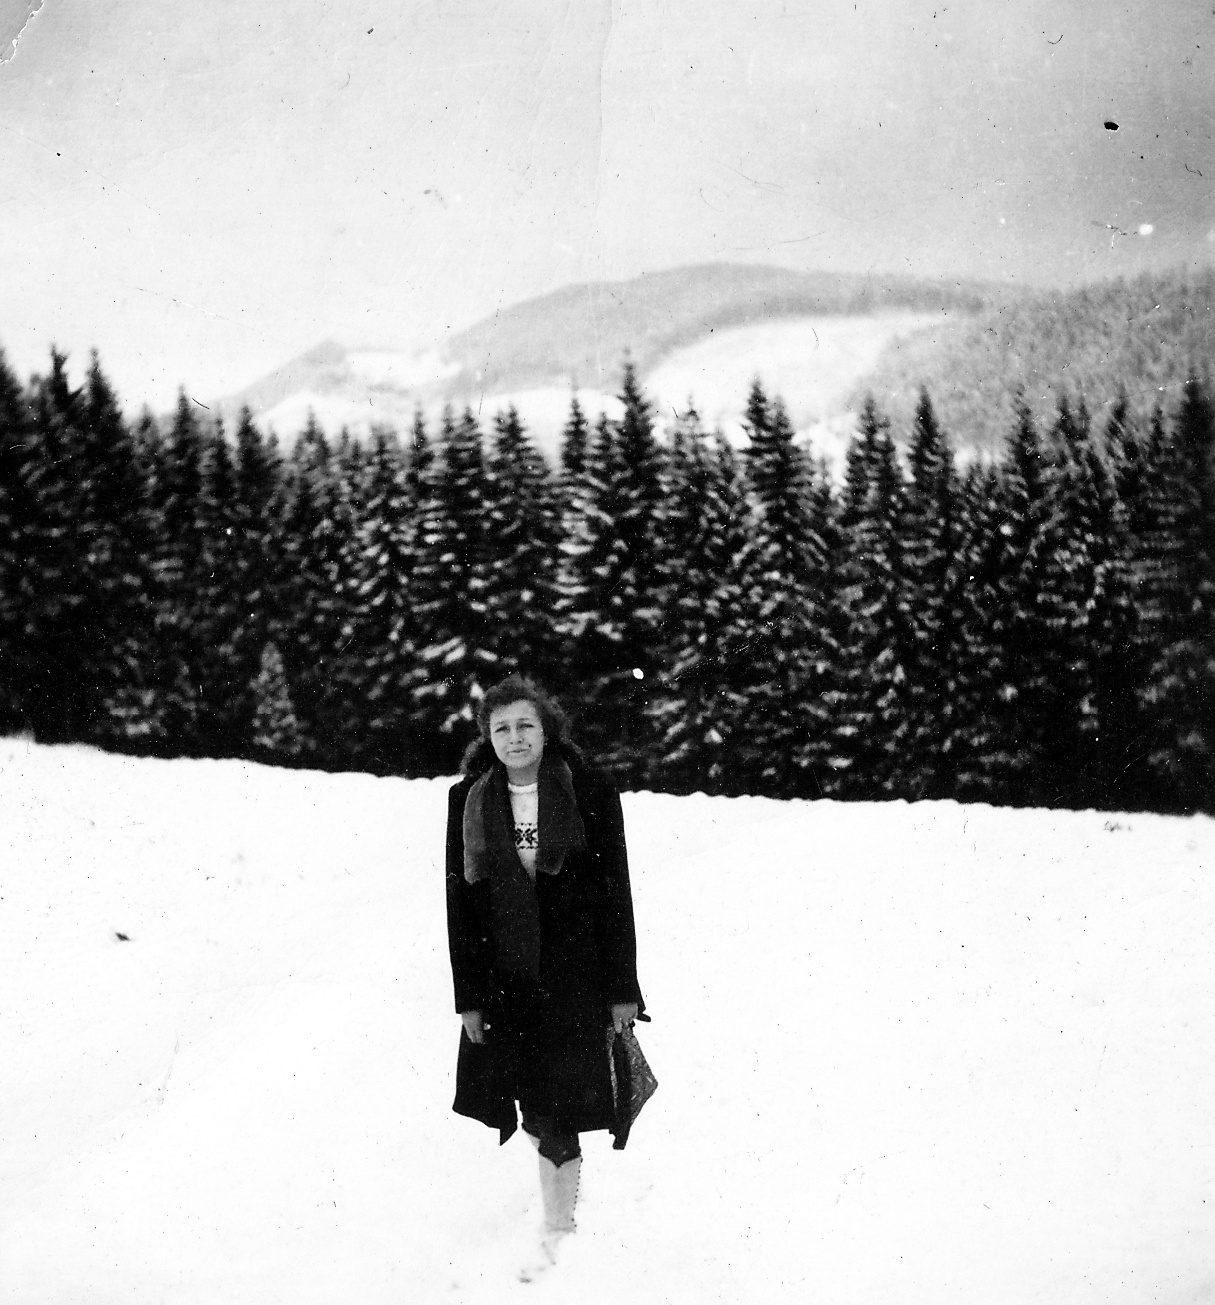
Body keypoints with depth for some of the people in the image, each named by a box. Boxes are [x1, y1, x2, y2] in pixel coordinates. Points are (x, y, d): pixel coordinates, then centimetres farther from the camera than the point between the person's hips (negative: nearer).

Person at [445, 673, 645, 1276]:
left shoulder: (589, 791, -5)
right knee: (537, 1113, 9)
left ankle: (554, 1235, 7)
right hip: (504, 981, 3)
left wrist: (621, 988, -6)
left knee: (556, 1114, -4)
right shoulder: (469, 801, 2)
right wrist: (468, 997, -1)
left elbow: (615, 892, -4)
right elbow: (460, 901, 3)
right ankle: (562, 1207, 33)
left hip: (574, 973, -3)